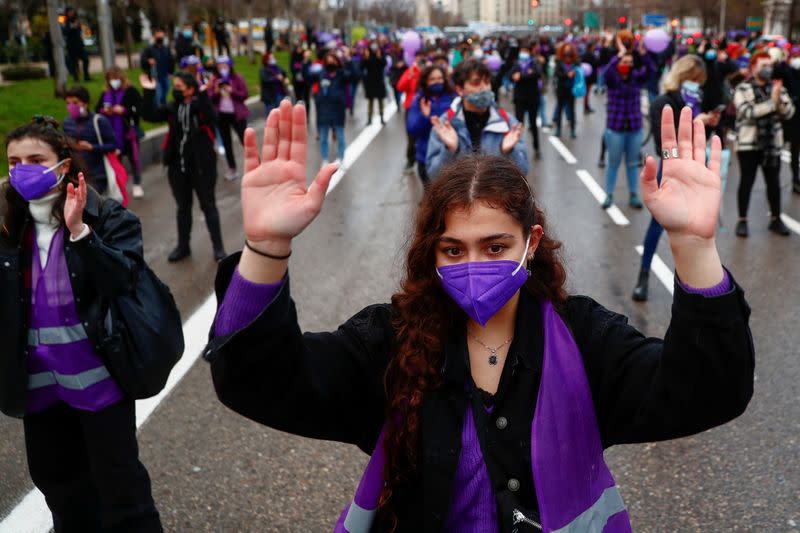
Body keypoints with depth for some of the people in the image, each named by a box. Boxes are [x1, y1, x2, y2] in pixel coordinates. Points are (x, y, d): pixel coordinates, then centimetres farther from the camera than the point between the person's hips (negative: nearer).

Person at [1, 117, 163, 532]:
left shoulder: (108, 218, -11)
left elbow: (122, 279, -23)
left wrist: (78, 231, -30)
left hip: (97, 375, -5)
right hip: (39, 379, 6)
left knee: (119, 481, 8)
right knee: (54, 478, 23)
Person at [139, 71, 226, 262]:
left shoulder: (201, 105, -9)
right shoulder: (172, 108, 4)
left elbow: (210, 117, -30)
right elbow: (149, 115, -4)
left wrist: (203, 94, -35)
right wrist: (149, 92, -12)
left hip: (201, 166, -5)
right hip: (178, 167, 5)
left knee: (208, 206, 7)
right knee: (183, 207, 16)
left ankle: (218, 247, 17)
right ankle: (183, 246, 30)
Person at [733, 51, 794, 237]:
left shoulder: (778, 87, 7)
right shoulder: (743, 89, -5)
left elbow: (789, 112, -1)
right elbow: (747, 112, -19)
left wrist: (779, 100, -19)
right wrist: (771, 102, -24)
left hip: (772, 143, 4)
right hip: (748, 143, -4)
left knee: (774, 182, 9)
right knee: (747, 181, 1)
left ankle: (775, 219, 20)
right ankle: (742, 220, 9)